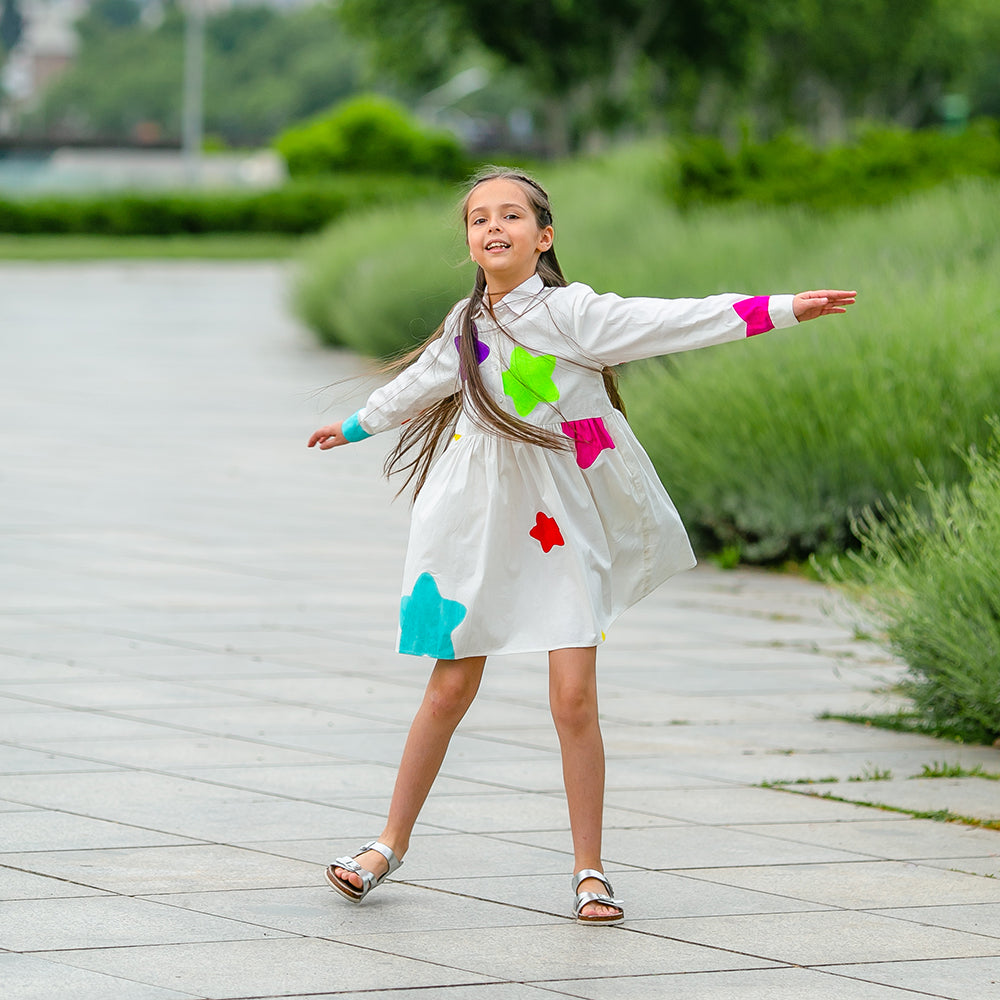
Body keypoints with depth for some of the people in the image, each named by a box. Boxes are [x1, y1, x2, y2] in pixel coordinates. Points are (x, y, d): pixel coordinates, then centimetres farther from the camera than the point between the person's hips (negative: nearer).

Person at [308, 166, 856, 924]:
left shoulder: (570, 312, -9)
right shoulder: (466, 329, 6)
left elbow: (668, 323, -17)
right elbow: (419, 385, 26)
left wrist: (781, 310, -26)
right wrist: (358, 426, 43)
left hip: (564, 522, -3)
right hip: (479, 521, 3)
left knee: (574, 697, -8)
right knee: (450, 691, 6)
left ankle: (589, 871, 3)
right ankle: (391, 846, 19)